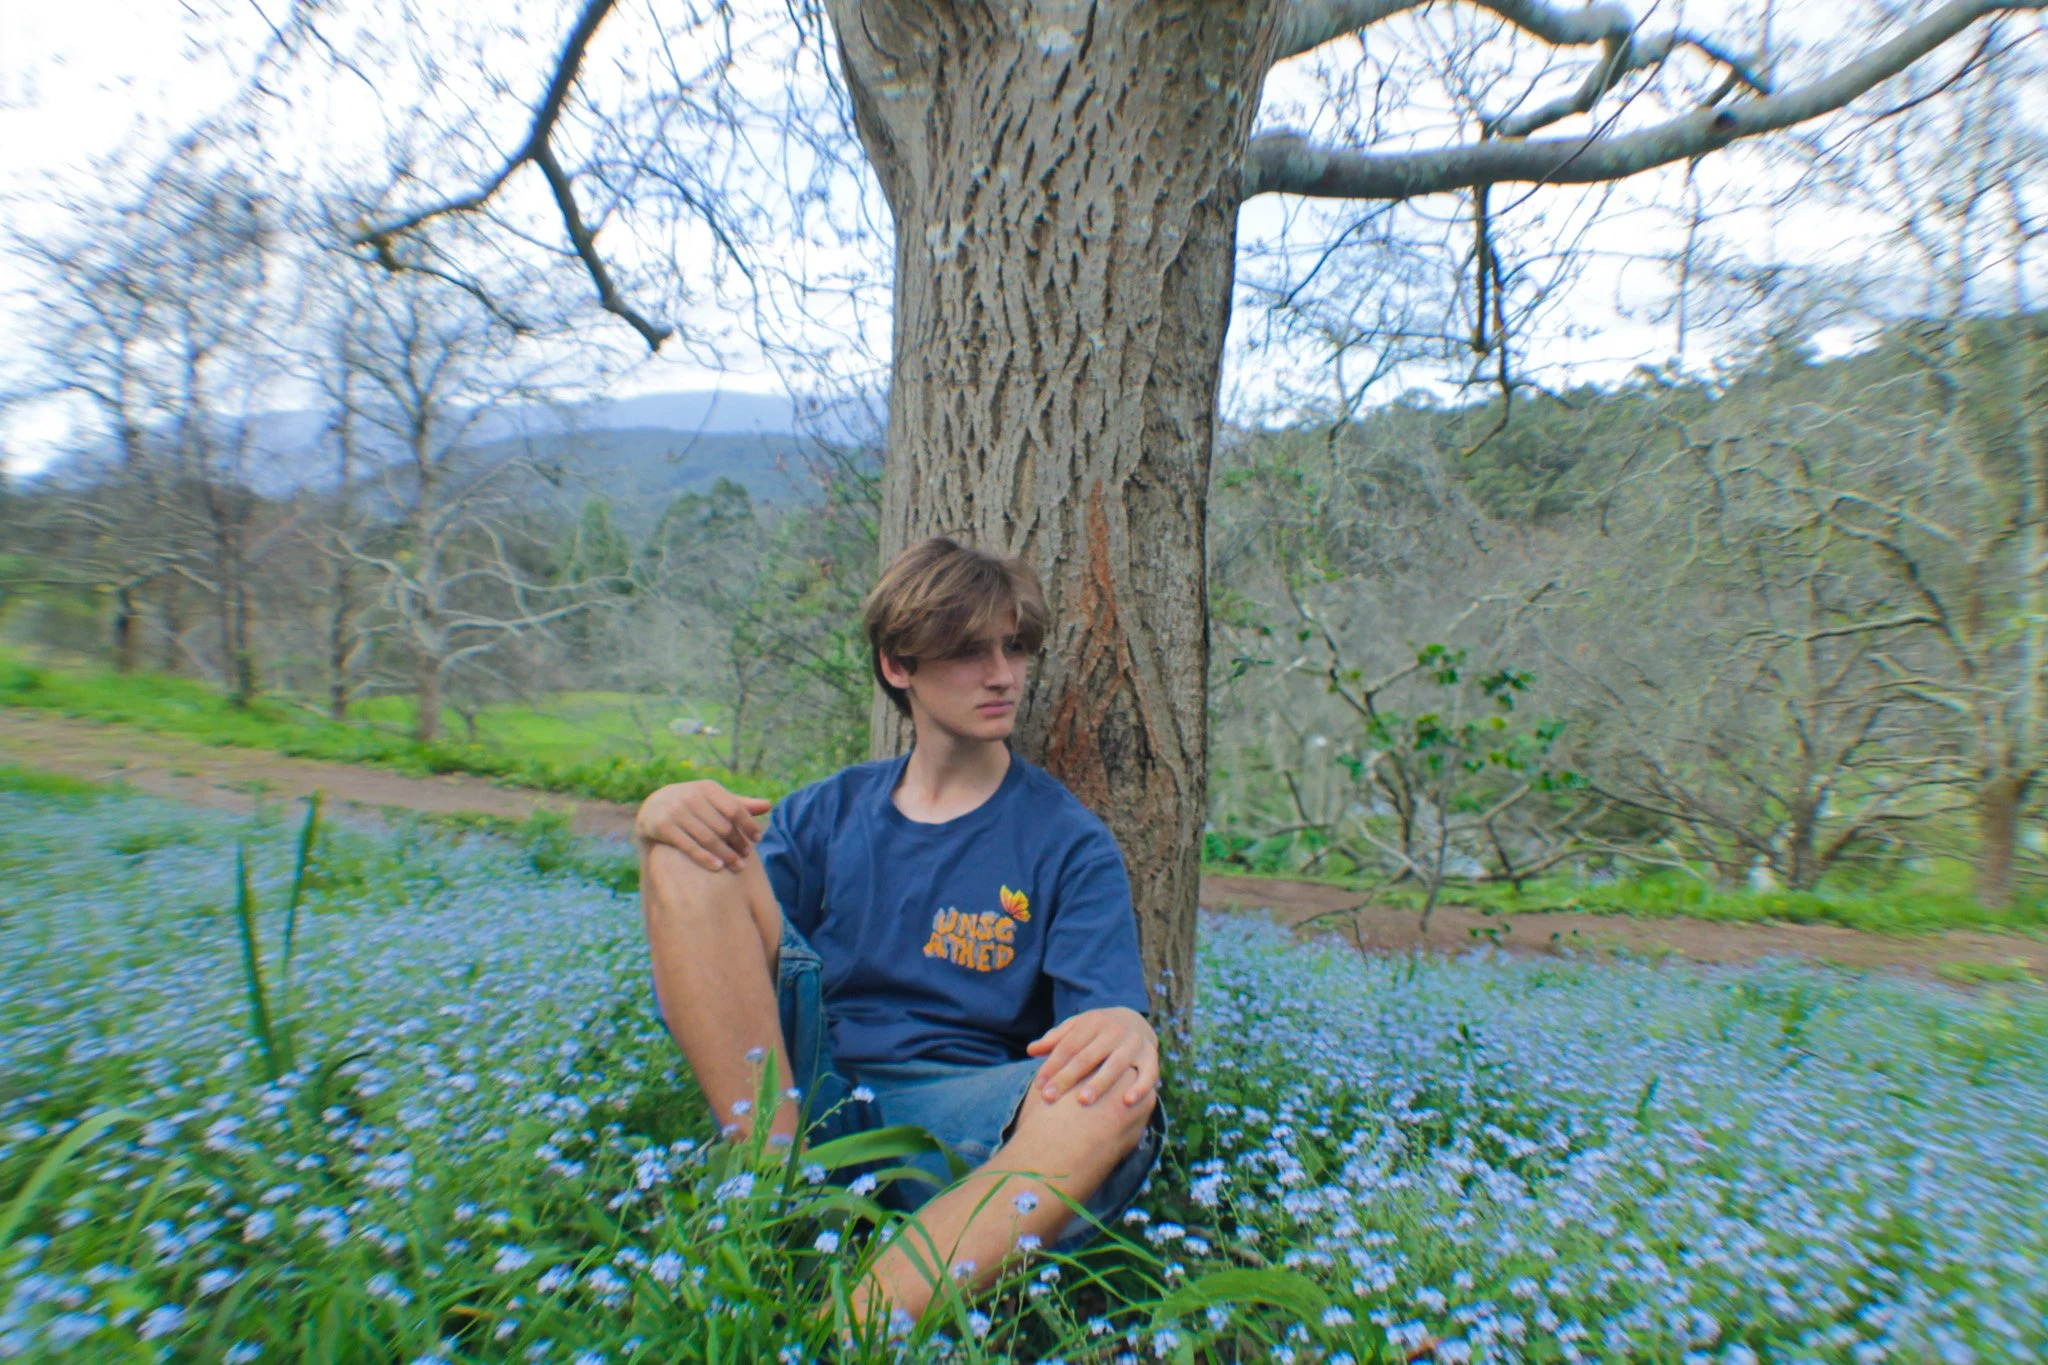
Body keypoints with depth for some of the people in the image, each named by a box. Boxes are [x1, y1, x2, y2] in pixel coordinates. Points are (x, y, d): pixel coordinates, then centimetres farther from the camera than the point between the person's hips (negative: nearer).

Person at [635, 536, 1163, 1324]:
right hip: (781, 1087, 3)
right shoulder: (827, 814, 12)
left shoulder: (1071, 845, 4)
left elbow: (1106, 1012, -7)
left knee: (1116, 1088, -32)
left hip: (954, 1118, -2)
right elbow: (701, 973, 5)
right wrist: (660, 824, -15)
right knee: (691, 847, -12)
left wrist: (1125, 1031, -33)